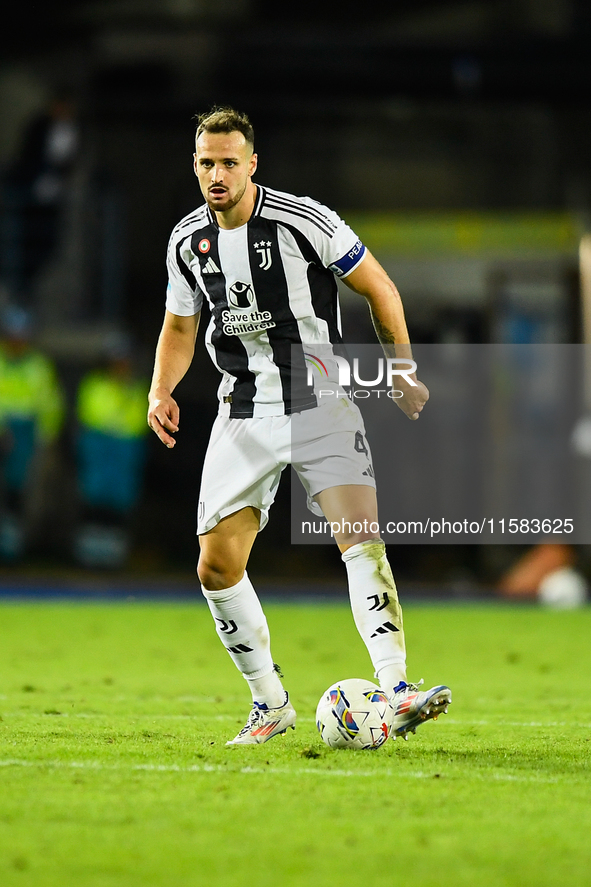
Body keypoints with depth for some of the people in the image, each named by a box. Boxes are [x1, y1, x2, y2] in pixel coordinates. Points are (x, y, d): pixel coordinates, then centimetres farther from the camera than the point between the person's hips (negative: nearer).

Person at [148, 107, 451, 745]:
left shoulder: (303, 220, -12)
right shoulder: (187, 241, 2)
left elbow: (378, 288, -2)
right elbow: (180, 327, 18)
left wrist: (405, 376, -3)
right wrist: (161, 390, 0)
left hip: (321, 403, -4)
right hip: (244, 414, 4)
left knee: (362, 538, -22)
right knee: (217, 566, -3)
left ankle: (396, 694, -29)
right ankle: (271, 704, 15)